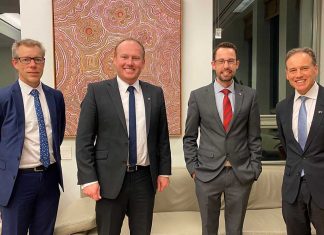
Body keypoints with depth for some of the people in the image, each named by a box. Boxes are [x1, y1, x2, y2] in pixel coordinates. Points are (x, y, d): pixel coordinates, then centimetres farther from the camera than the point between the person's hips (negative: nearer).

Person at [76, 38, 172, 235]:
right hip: (110, 179, -2)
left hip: (145, 178, 3)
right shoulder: (97, 91, -4)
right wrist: (88, 179, -10)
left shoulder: (155, 93, 5)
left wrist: (164, 171, 6)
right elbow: (84, 140, -5)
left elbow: (162, 136, 9)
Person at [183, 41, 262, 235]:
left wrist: (254, 168, 1)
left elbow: (254, 137, 5)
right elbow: (190, 137, 3)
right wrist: (193, 168, -2)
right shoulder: (198, 96, -1)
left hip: (241, 174, 1)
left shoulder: (249, 95, 2)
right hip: (207, 174, 0)